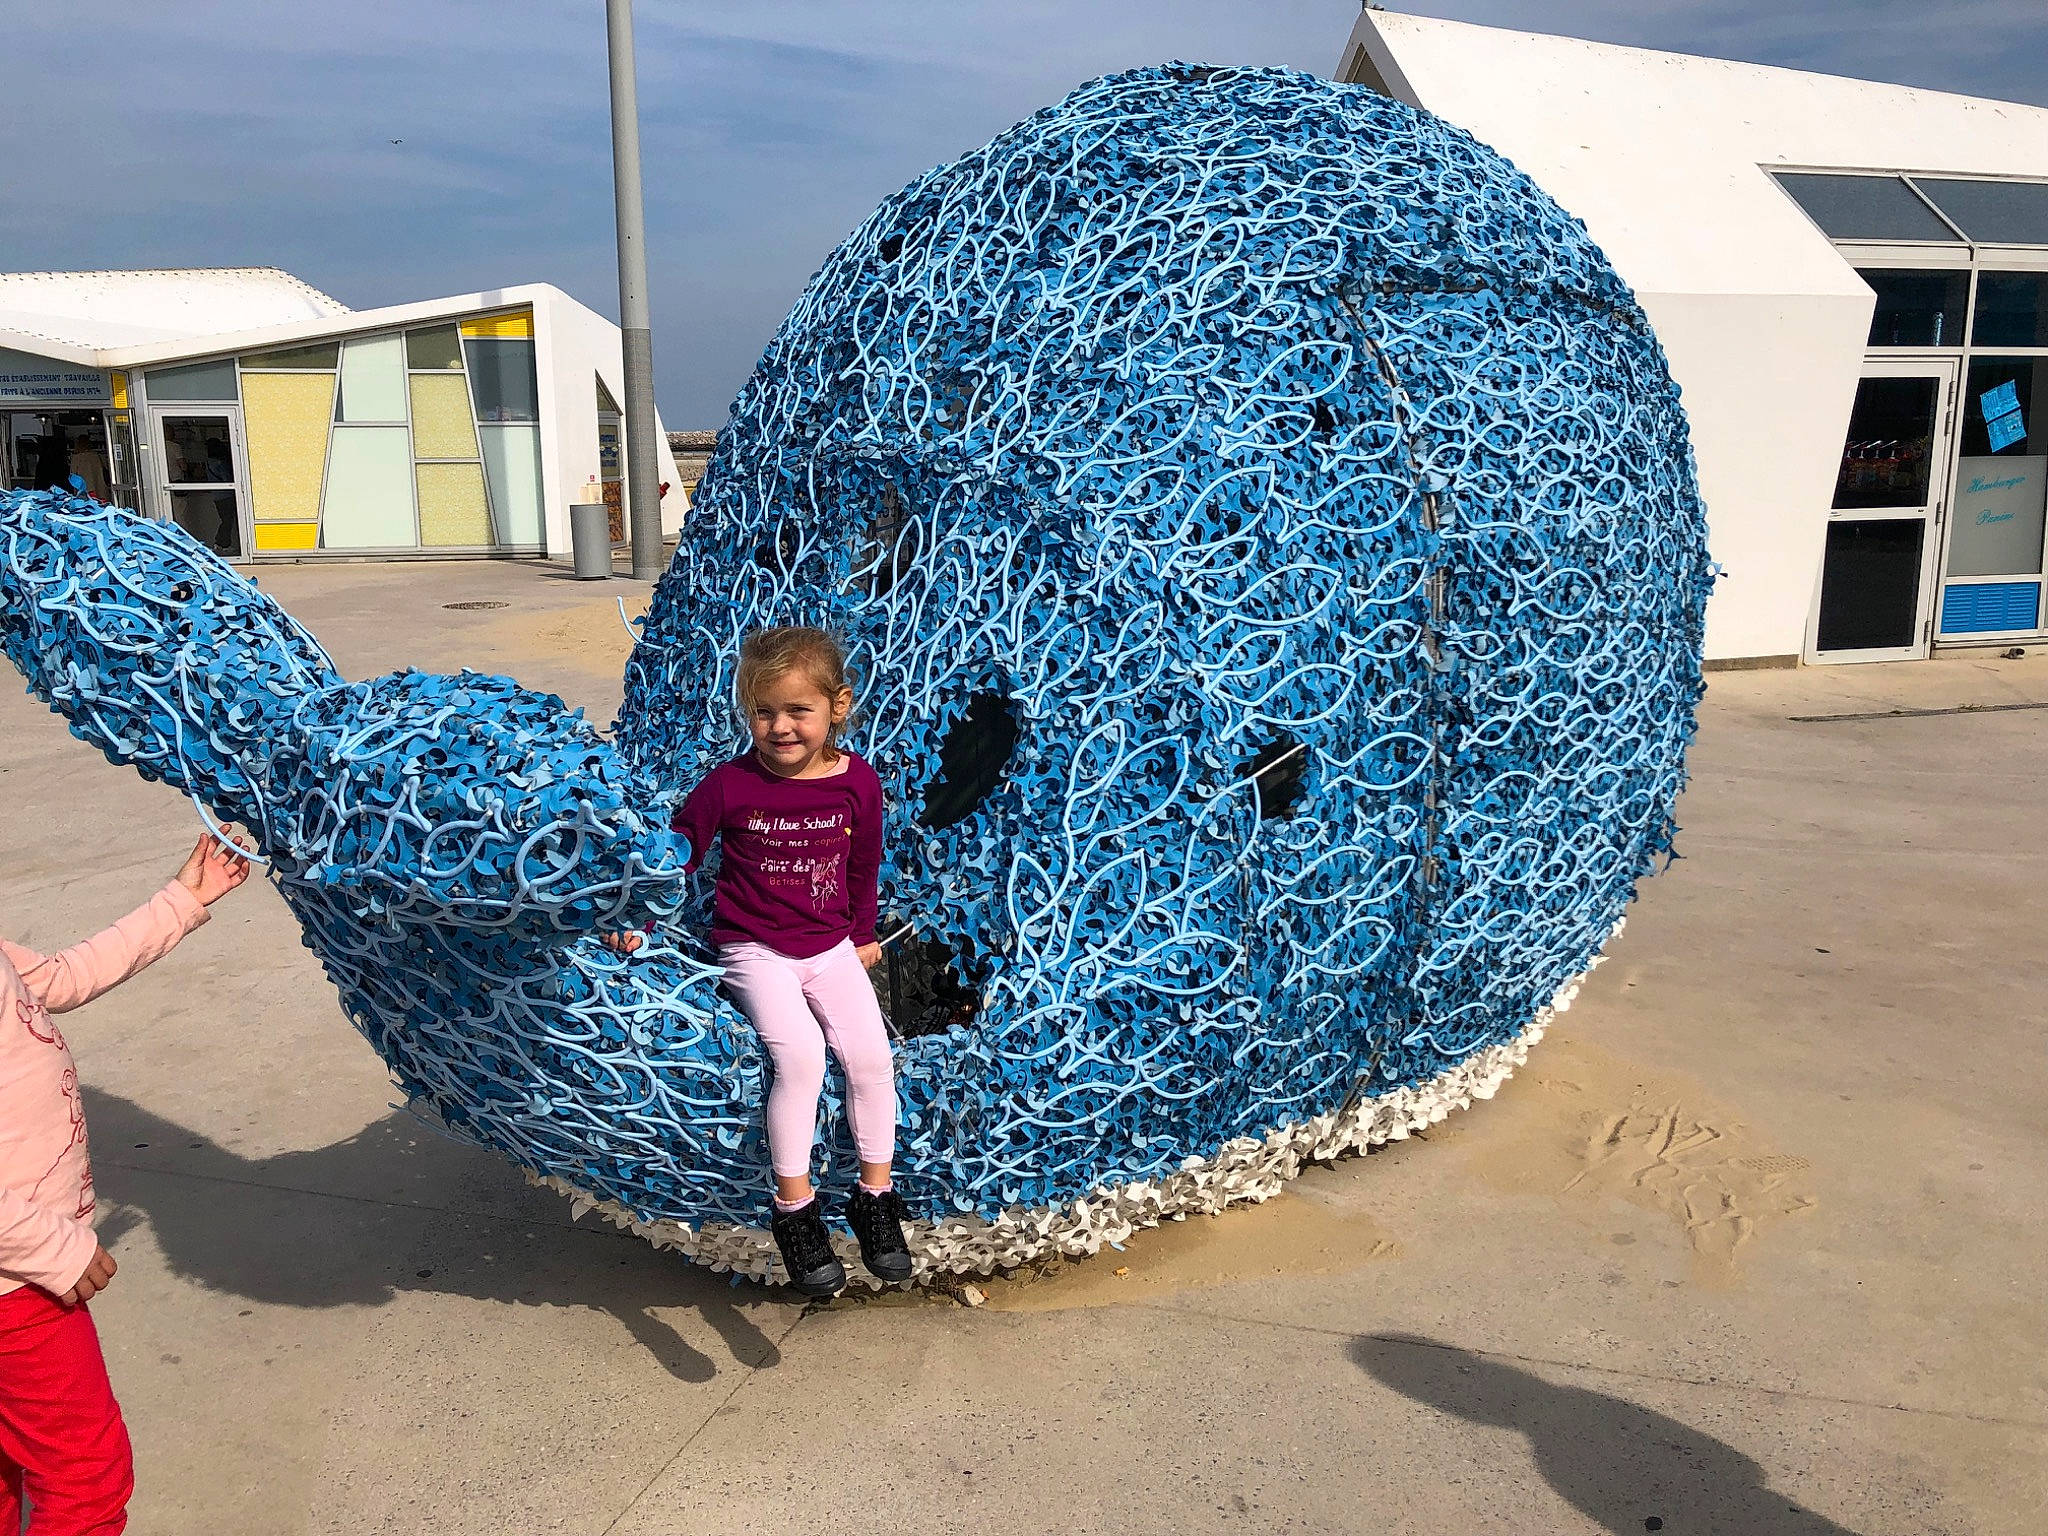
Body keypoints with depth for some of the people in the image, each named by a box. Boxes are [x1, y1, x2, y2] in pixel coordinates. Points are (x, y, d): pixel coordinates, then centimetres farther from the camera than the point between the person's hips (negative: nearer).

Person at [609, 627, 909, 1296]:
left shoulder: (858, 783, -4)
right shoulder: (730, 784, -11)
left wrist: (863, 934, 21)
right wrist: (637, 917, -11)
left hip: (830, 946, 3)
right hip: (754, 949, -3)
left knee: (871, 1054, -13)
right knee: (799, 1053, -25)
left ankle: (875, 1196, 6)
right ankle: (794, 1208, -11)